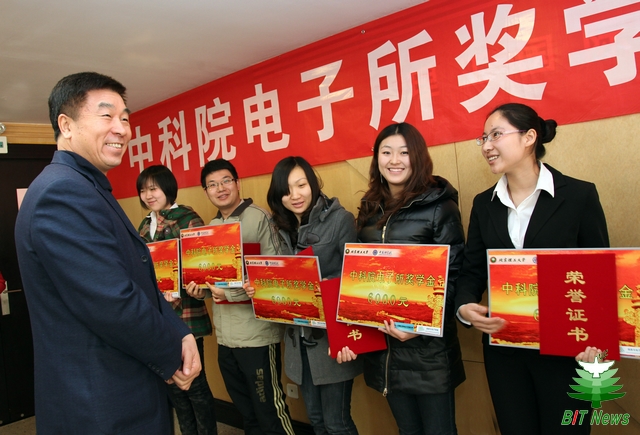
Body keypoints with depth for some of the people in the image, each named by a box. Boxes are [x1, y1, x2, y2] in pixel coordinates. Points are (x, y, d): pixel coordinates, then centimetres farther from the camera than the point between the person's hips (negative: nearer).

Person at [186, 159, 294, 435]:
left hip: (257, 335, -7)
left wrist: (230, 292, -19)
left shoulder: (259, 218, -9)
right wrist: (201, 290, -1)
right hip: (224, 336, 7)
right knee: (246, 412, 21)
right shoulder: (211, 227, 12)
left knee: (269, 412, 4)